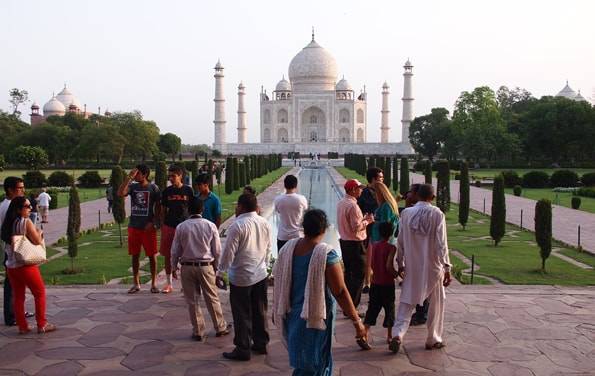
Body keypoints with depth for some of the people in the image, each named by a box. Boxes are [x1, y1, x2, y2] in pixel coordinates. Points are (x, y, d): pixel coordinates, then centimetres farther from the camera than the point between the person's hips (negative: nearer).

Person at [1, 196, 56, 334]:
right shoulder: (26, 222, -14)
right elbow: (38, 241, -14)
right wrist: (39, 233, 7)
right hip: (26, 265, -7)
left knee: (18, 296, 12)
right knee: (40, 293, 7)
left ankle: (22, 326, 18)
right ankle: (42, 325, 11)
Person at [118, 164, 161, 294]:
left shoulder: (153, 188, -3)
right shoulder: (132, 186, 5)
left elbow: (158, 207, -2)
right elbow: (120, 193, -14)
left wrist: (153, 222, -12)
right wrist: (129, 177, -14)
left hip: (148, 227, -3)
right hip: (134, 226, 3)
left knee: (152, 255, 2)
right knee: (135, 255, 8)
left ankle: (153, 284, 13)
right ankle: (136, 284, 19)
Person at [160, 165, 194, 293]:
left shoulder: (188, 190, -1)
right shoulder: (166, 191, 4)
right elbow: (163, 210, 9)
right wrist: (162, 226, 4)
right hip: (169, 226, 2)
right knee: (168, 255, 6)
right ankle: (169, 284, 18)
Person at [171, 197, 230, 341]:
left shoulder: (181, 227, -6)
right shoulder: (210, 226, -6)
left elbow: (175, 250, 0)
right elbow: (217, 250, -2)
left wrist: (174, 267, 14)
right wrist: (216, 266, 13)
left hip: (187, 267, 0)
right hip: (206, 266, 0)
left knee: (192, 301, 10)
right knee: (212, 298, 12)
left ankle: (198, 332, 17)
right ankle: (220, 328, 22)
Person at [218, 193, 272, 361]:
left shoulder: (237, 225, -18)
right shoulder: (265, 224, 2)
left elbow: (229, 252, -16)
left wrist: (220, 272, -5)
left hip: (241, 278, -6)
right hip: (261, 275, 6)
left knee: (242, 315, 4)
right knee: (260, 311, 17)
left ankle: (243, 350, 12)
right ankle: (261, 343, 28)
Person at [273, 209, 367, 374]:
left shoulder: (288, 248, -4)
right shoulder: (326, 253, -21)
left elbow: (279, 282, 5)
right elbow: (340, 292, -21)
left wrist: (277, 311, 19)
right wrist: (357, 321, -13)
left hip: (292, 315, 6)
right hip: (315, 318, -6)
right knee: (312, 366, 10)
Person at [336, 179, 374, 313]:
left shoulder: (341, 203, 9)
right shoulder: (352, 205, -20)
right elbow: (356, 227, -22)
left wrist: (363, 219, 11)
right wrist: (367, 221, -7)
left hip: (344, 242, 10)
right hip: (355, 244, -10)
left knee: (349, 273, 18)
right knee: (358, 276, -3)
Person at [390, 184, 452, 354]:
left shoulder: (406, 213, -3)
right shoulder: (437, 214, -11)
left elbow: (400, 241, 3)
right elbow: (441, 243, -12)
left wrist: (400, 263, 13)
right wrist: (447, 267, -7)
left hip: (412, 266, 2)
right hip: (433, 266, -2)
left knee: (406, 301, 9)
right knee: (436, 303, 15)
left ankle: (398, 334, -9)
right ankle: (433, 339, 23)